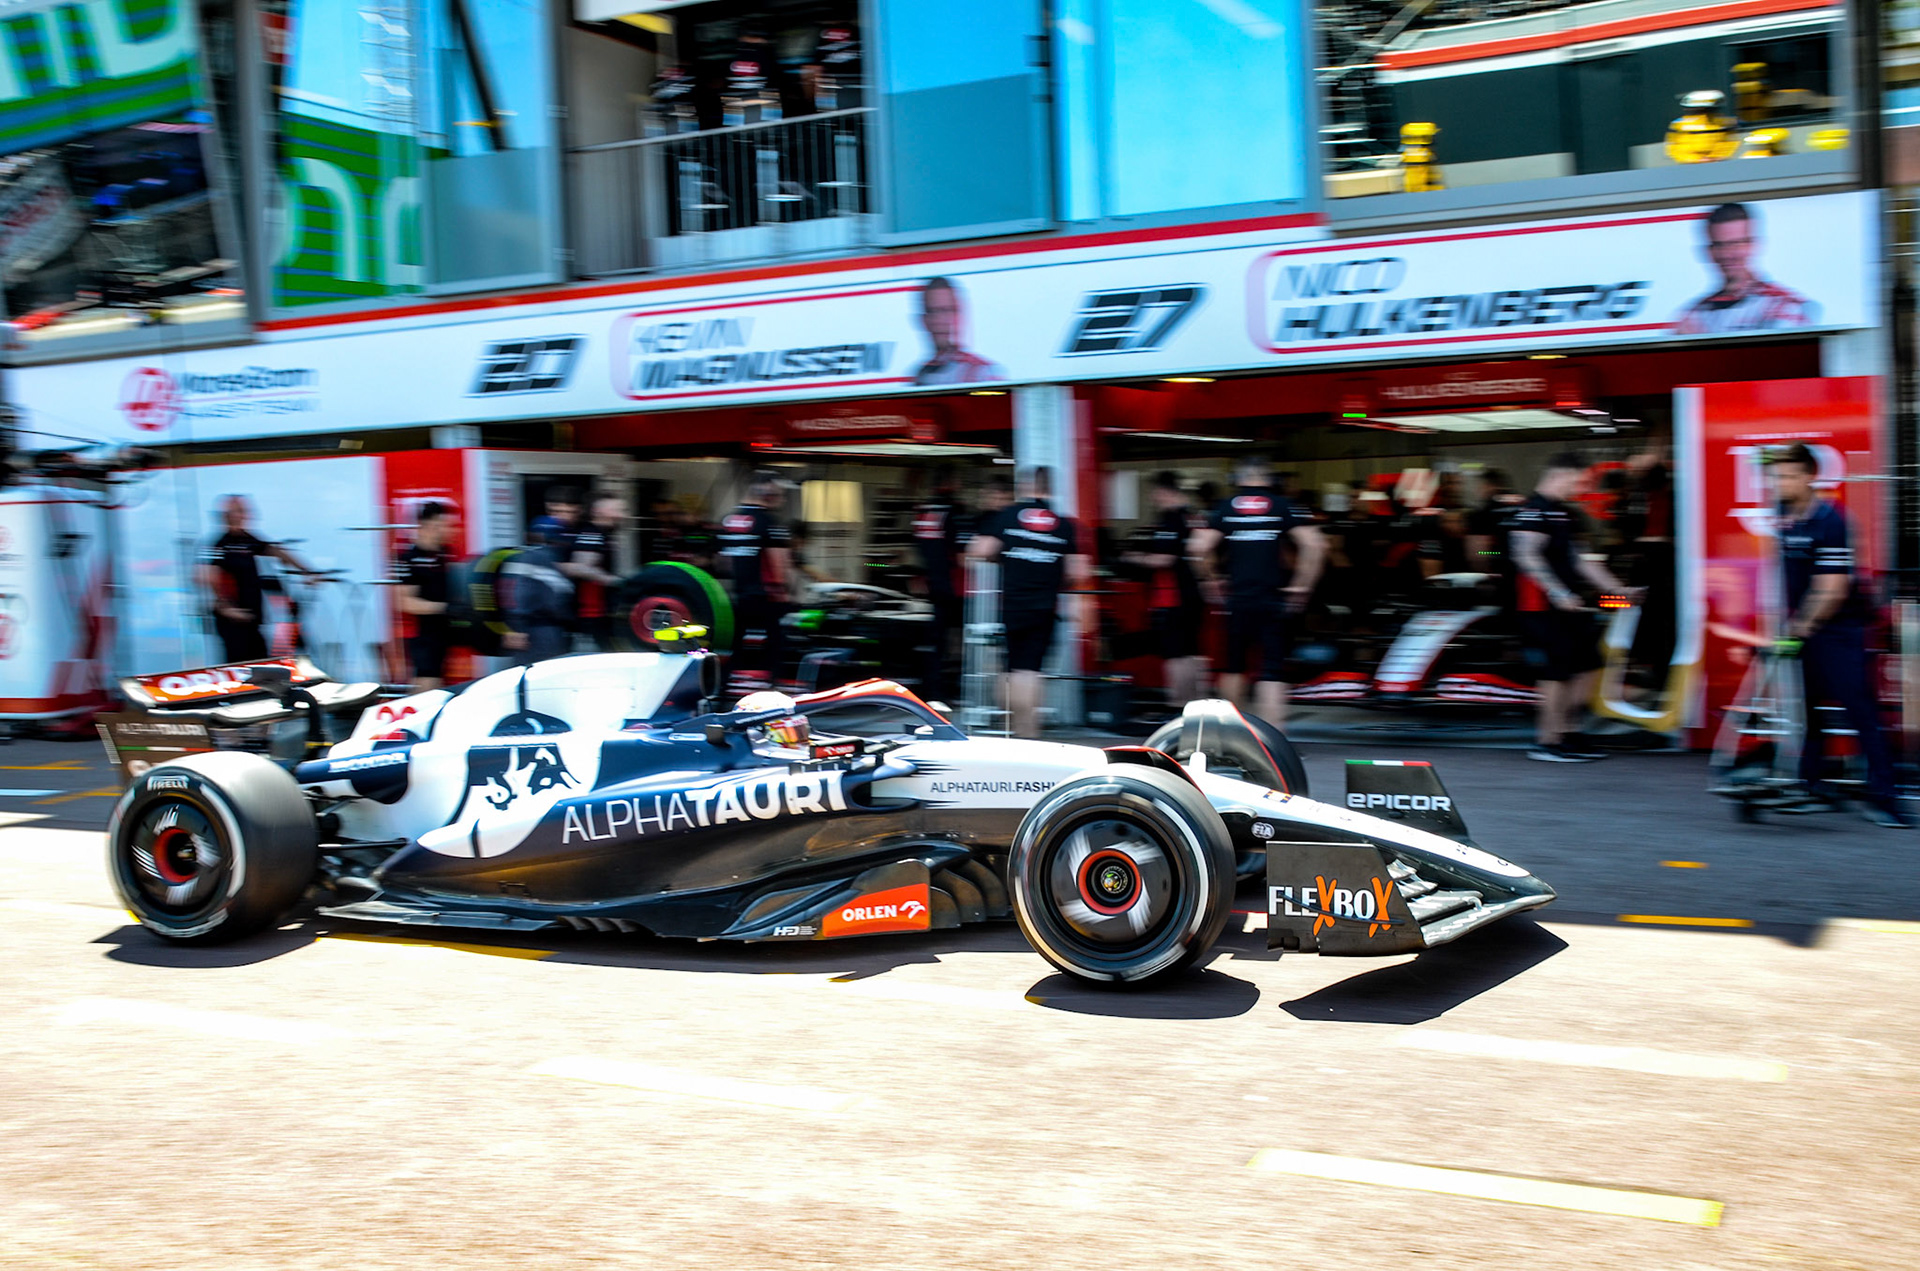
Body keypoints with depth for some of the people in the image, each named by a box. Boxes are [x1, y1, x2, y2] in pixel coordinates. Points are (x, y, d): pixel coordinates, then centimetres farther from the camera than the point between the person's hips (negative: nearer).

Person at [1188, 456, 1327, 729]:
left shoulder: (1226, 507, 6)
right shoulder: (1282, 506, 4)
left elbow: (1198, 547, -5)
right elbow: (1314, 544, -8)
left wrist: (1210, 580, 9)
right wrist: (1301, 587, -1)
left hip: (1238, 598, 1)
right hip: (1274, 600, -1)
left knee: (1234, 665, 17)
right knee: (1272, 670, -2)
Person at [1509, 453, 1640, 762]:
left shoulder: (1564, 513, 20)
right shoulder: (1533, 510, -11)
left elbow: (1579, 559, 25)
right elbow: (1527, 557, -21)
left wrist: (1618, 589, 23)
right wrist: (1560, 595, -24)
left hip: (1570, 606, 10)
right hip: (1543, 609, -10)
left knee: (1587, 666, 9)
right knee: (1558, 672, -8)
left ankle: (1564, 732, 17)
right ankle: (1546, 742, 0)